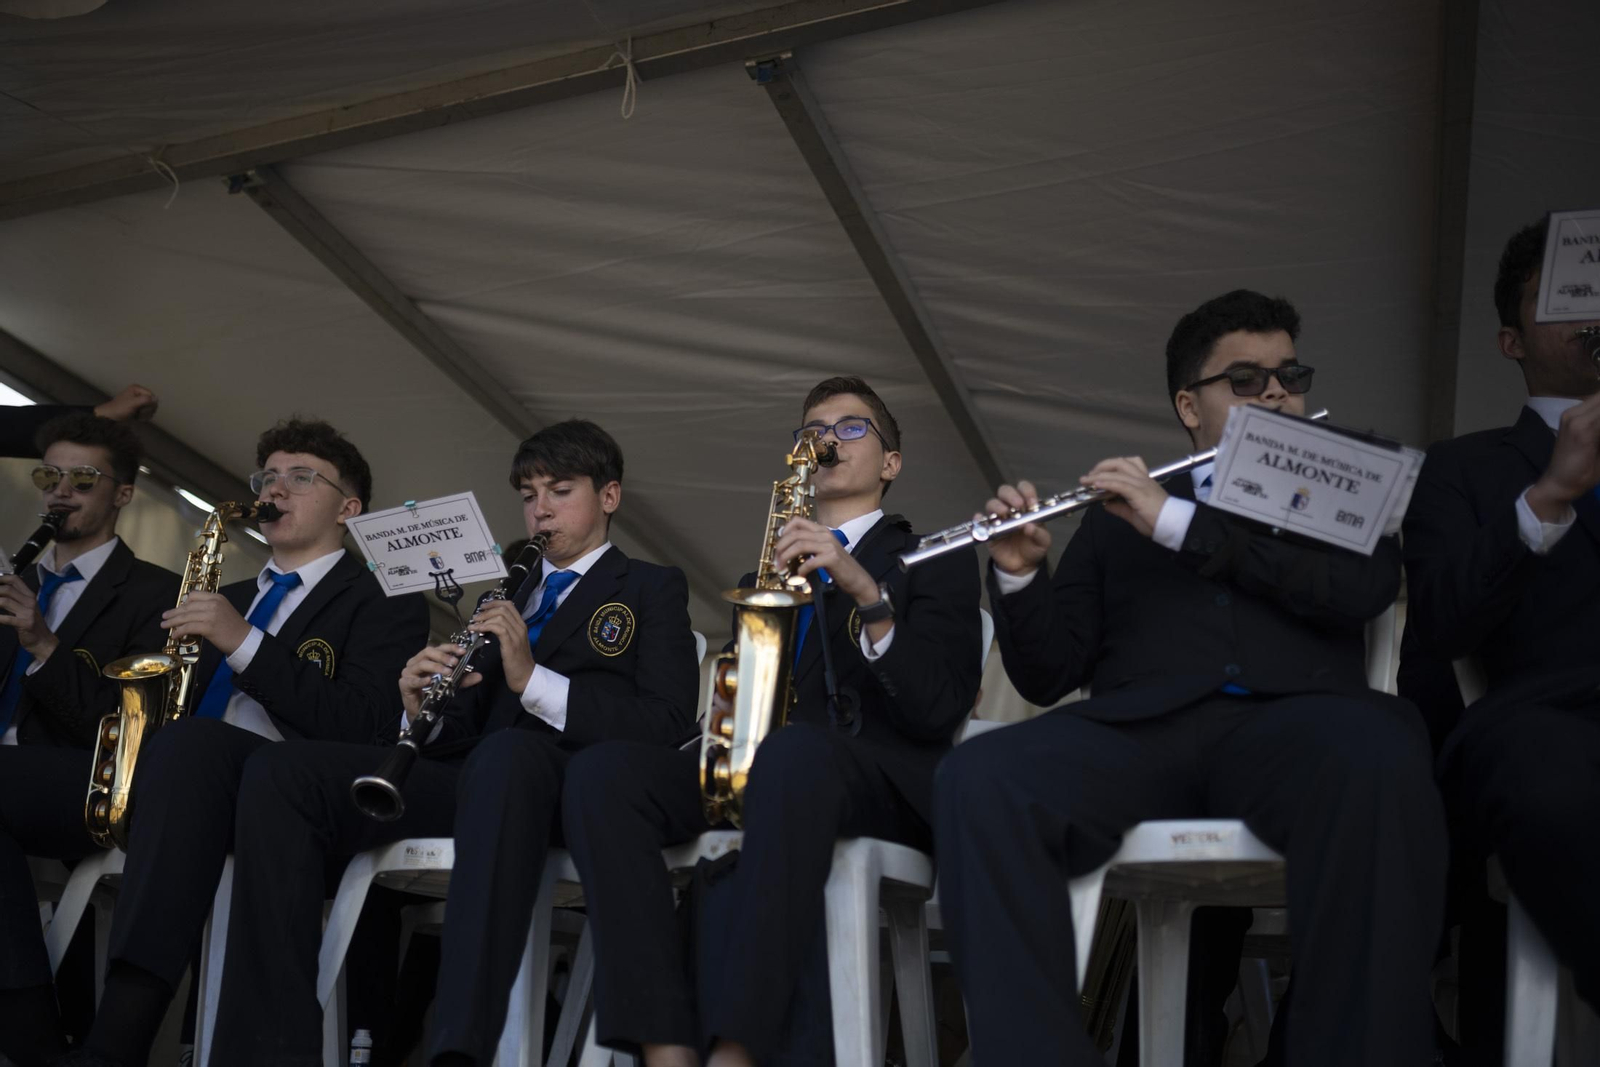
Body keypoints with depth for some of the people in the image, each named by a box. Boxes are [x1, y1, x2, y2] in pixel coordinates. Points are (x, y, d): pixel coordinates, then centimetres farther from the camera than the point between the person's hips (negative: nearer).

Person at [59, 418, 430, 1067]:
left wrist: (245, 641, -13)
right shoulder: (225, 600, 31)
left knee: (194, 741, -39)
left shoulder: (386, 602, 9)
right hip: (197, 790, 7)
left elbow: (359, 727, -7)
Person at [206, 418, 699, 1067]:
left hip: (575, 786, -5)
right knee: (279, 770, -18)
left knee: (507, 753, -41)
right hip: (476, 778, 5)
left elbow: (667, 724, -2)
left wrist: (535, 680, -12)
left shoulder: (651, 588, 16)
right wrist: (423, 708, 0)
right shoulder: (506, 598, 31)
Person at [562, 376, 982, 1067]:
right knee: (602, 771, -24)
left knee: (795, 751, -40)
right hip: (752, 770, 5)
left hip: (876, 778, -4)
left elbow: (939, 710, -3)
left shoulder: (935, 562, 14)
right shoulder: (772, 566, 30)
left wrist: (867, 593, -16)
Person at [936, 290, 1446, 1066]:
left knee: (1379, 756, -38)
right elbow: (1047, 674, 20)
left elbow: (1364, 587, 0)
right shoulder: (1117, 516, 26)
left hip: (1291, 719, -1)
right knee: (978, 777, -31)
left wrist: (1179, 523, -4)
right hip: (1137, 729, 1)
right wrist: (1018, 573, 0)